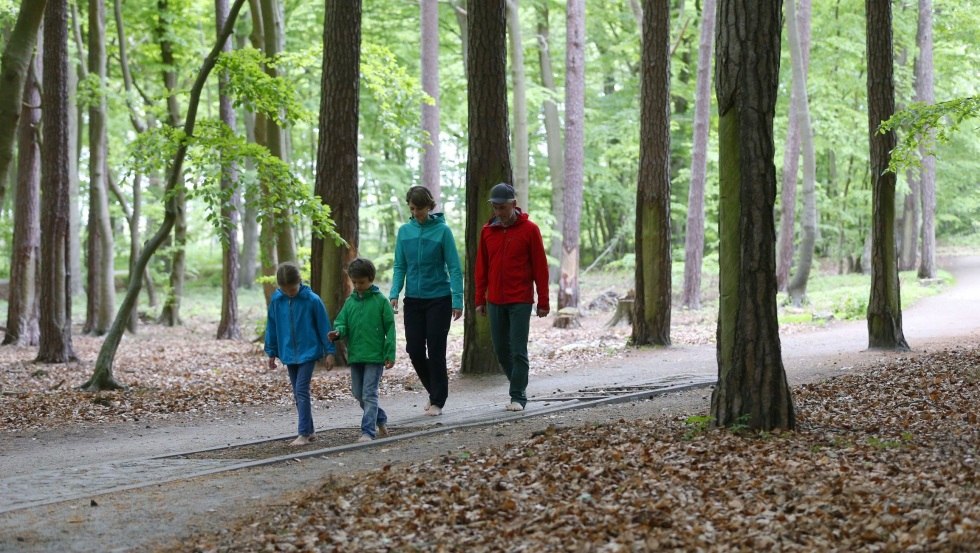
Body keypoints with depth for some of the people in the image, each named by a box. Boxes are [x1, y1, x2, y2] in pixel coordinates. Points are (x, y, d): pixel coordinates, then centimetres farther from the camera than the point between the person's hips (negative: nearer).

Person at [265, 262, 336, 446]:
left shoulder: (312, 300, -12)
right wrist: (271, 352, 11)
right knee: (298, 394, 10)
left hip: (308, 352, -5)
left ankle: (304, 434, -10)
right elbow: (271, 327, 8)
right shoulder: (276, 300, -2)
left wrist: (329, 351, -3)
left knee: (302, 391, -12)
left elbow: (324, 326, -5)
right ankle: (309, 431, 19)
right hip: (289, 354, 5)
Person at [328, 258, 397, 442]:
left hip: (375, 356, -6)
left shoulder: (380, 301, -5)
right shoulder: (350, 302, 8)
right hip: (355, 356, 6)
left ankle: (368, 431, -7)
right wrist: (338, 332, -18)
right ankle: (381, 420, 30)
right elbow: (342, 323, 7)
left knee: (369, 394, -9)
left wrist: (390, 354, -9)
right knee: (358, 394, 13)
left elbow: (390, 328, -5)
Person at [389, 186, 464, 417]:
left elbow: (454, 267, -9)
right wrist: (394, 294, -7)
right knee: (414, 349, 3)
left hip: (439, 299, -4)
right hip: (413, 300, 4)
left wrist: (457, 300, -15)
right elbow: (400, 266, 7)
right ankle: (434, 390, 25)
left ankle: (438, 401, 11)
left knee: (436, 350, 0)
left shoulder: (442, 230, -8)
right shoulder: (405, 231, 3)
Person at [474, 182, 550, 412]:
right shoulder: (487, 231, 7)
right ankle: (518, 387, 24)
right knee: (501, 349, 8)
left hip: (520, 301, -4)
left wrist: (543, 302, -4)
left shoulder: (529, 230, -4)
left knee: (518, 350, -5)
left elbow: (540, 267, -3)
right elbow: (481, 268, 12)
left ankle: (518, 397, 1)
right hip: (495, 301, 4)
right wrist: (480, 300, 9)